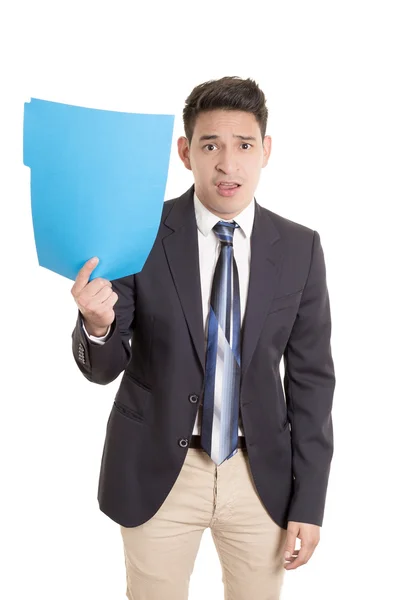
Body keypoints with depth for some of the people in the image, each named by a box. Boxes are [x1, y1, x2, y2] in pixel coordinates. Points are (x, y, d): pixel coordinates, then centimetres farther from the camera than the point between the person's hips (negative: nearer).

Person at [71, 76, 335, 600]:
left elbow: (311, 377, -1)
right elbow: (104, 368, -6)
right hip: (156, 472, -1)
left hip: (261, 473, 2)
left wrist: (309, 502, -1)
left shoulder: (300, 248, -5)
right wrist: (96, 325, -29)